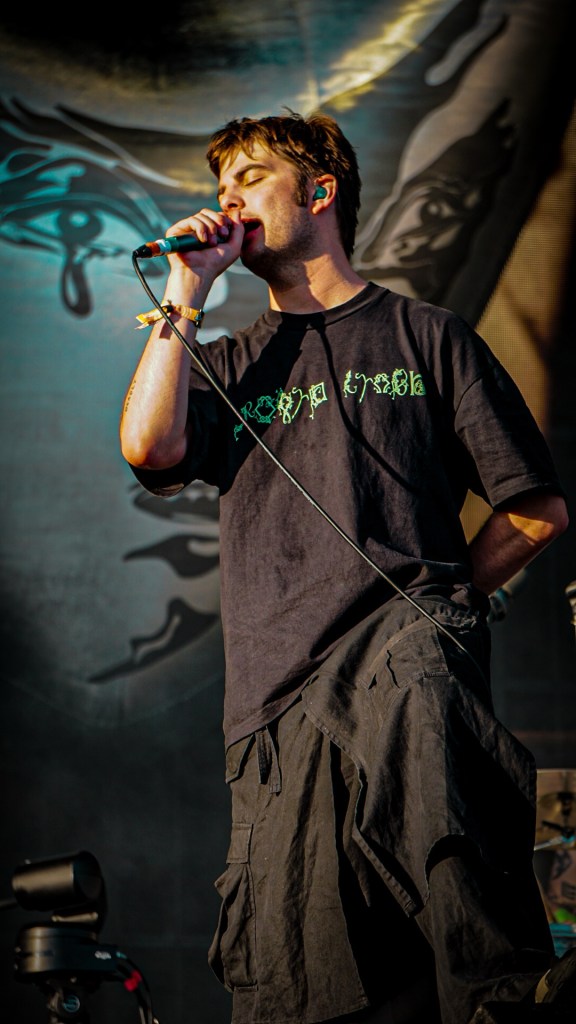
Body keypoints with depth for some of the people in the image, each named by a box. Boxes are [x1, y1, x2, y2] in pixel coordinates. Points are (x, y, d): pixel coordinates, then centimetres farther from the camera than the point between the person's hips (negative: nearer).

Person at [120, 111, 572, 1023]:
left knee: (405, 695, -42)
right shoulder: (227, 365, 28)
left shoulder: (424, 336, 18)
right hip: (281, 692, 3)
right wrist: (187, 289, 11)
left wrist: (440, 596, 5)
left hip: (408, 643, -3)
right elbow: (149, 445, 4)